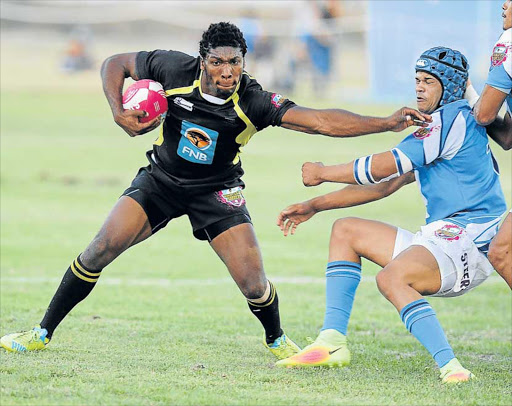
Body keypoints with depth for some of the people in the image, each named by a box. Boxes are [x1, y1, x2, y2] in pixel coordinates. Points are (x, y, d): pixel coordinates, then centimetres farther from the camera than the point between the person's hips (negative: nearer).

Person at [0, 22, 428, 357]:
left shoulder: (253, 103, -25)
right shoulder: (176, 70, -21)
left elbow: (321, 121, -30)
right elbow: (116, 64, -5)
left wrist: (388, 122, -39)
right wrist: (118, 112, -21)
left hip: (216, 191, -1)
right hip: (161, 179, 1)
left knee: (254, 284, -12)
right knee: (100, 250, -13)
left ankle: (277, 340, 22)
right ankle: (43, 333, 2)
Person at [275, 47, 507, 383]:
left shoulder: (454, 117, -9)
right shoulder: (431, 129, 23)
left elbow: (384, 166, -13)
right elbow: (384, 185, 26)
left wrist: (322, 173, 1)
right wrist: (315, 206, 22)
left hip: (469, 241, -11)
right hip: (440, 240, 11)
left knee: (391, 277, -37)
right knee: (346, 231, 16)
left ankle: (451, 367, -39)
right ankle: (333, 343, 5)